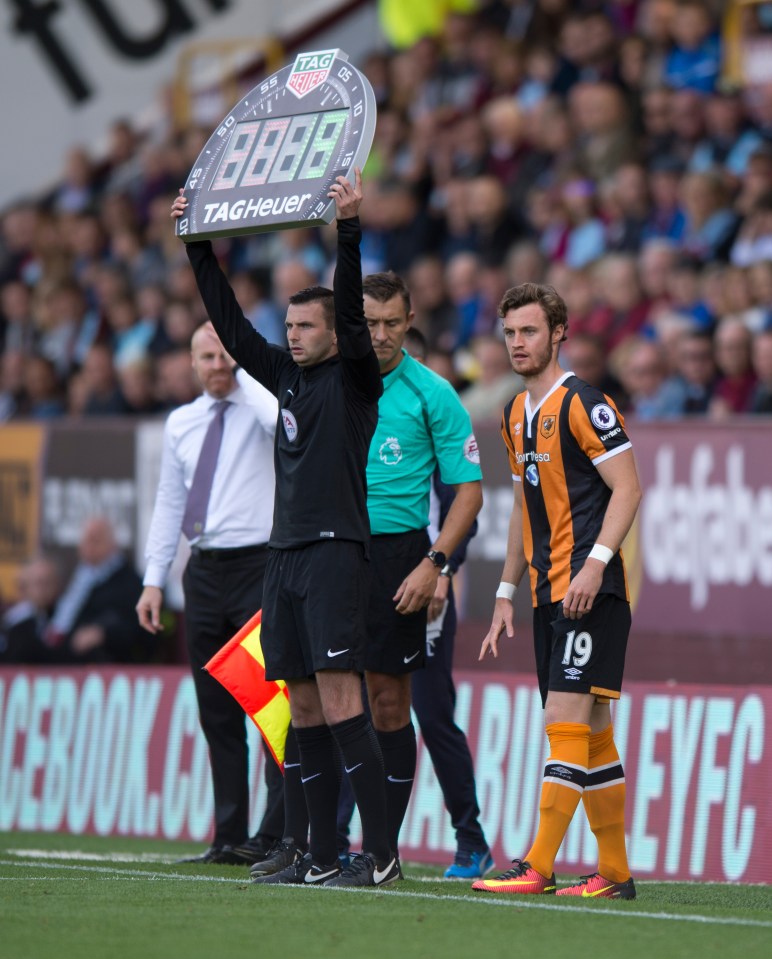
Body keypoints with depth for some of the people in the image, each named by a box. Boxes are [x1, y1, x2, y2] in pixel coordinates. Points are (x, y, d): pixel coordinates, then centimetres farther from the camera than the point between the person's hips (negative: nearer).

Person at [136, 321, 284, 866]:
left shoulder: (259, 407, -2)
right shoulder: (181, 423, 15)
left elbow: (288, 426, -27)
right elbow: (169, 503, 18)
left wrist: (246, 371, -16)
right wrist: (154, 579, 13)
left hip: (259, 566, -6)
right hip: (205, 571, 6)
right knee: (217, 712, 7)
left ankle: (276, 836, -10)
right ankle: (229, 838, 11)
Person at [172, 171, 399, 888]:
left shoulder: (354, 378, -2)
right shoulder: (287, 377, 16)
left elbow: (351, 310, -17)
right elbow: (229, 323, 20)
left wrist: (349, 231, -27)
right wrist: (198, 243, 17)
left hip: (336, 552, -8)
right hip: (285, 553, 8)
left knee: (339, 699, -14)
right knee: (304, 707, 6)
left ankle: (380, 853, -15)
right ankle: (321, 857, 9)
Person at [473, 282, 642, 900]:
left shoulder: (583, 404, -9)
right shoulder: (515, 415, 17)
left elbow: (628, 489, -13)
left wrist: (595, 564, -22)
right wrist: (507, 593, 20)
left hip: (590, 592, -9)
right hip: (548, 594, 9)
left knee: (567, 722, -13)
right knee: (592, 731, 9)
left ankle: (538, 868, -17)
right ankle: (615, 874, 12)